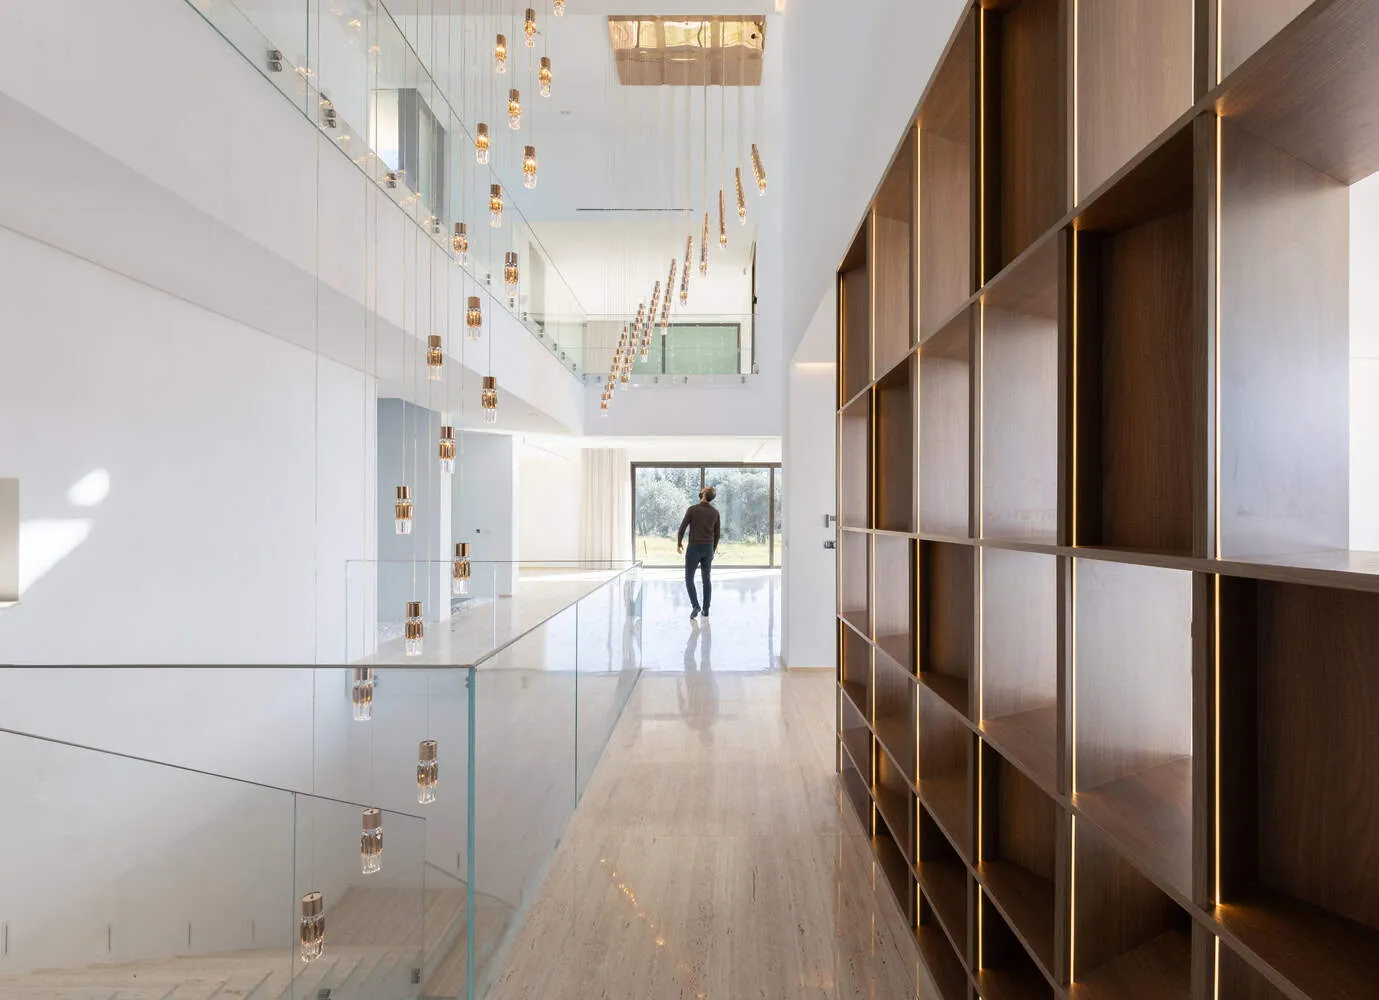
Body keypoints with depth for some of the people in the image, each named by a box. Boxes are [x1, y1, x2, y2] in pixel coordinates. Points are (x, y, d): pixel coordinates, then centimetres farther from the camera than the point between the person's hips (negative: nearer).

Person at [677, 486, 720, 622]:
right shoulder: (715, 512, 3)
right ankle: (706, 611, 9)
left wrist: (679, 543, 8)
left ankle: (695, 606, -11)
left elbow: (682, 528, -8)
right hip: (708, 549, 4)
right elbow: (717, 533, 10)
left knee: (689, 578, 5)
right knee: (706, 579, 11)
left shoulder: (692, 509, -10)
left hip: (694, 548, -4)